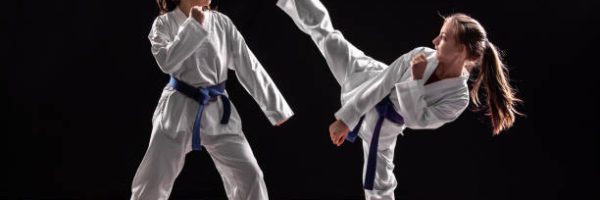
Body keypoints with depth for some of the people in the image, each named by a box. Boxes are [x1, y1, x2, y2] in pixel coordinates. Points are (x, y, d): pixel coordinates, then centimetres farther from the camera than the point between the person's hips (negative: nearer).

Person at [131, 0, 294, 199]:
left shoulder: (222, 23, 1)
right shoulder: (164, 23, -6)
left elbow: (249, 67, 3)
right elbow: (167, 62, -25)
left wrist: (277, 109, 3)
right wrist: (193, 25, -21)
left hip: (217, 111, 3)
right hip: (178, 110, -2)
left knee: (249, 176, -3)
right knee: (151, 181, 0)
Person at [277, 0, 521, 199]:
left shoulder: (458, 98, -29)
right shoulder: (421, 56, -24)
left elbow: (415, 120, -30)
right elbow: (381, 84, -18)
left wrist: (416, 82, -38)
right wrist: (346, 118, -16)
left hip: (380, 126, -1)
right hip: (366, 80, 1)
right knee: (324, 32, 2)